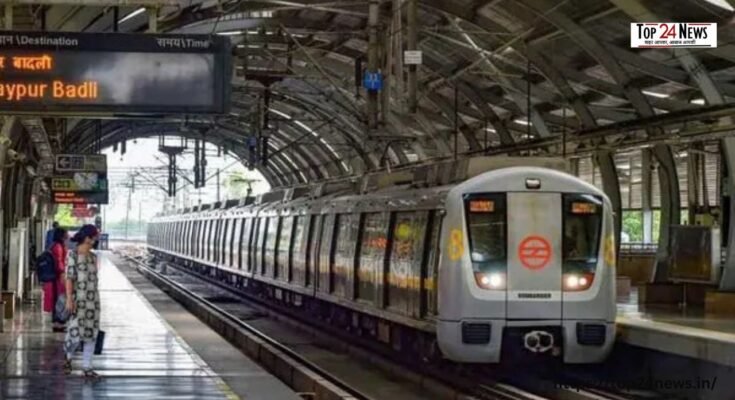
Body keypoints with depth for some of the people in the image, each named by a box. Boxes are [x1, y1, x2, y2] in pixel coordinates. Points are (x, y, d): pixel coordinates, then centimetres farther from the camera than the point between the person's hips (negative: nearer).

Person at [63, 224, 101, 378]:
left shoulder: (93, 257, 11)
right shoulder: (73, 255, -7)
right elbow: (69, 278, -11)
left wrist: (97, 302, 16)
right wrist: (69, 299, -18)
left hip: (93, 299, 6)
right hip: (78, 299, -6)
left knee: (91, 333, 3)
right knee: (76, 333, -9)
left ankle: (86, 367, 10)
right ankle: (68, 356, 20)